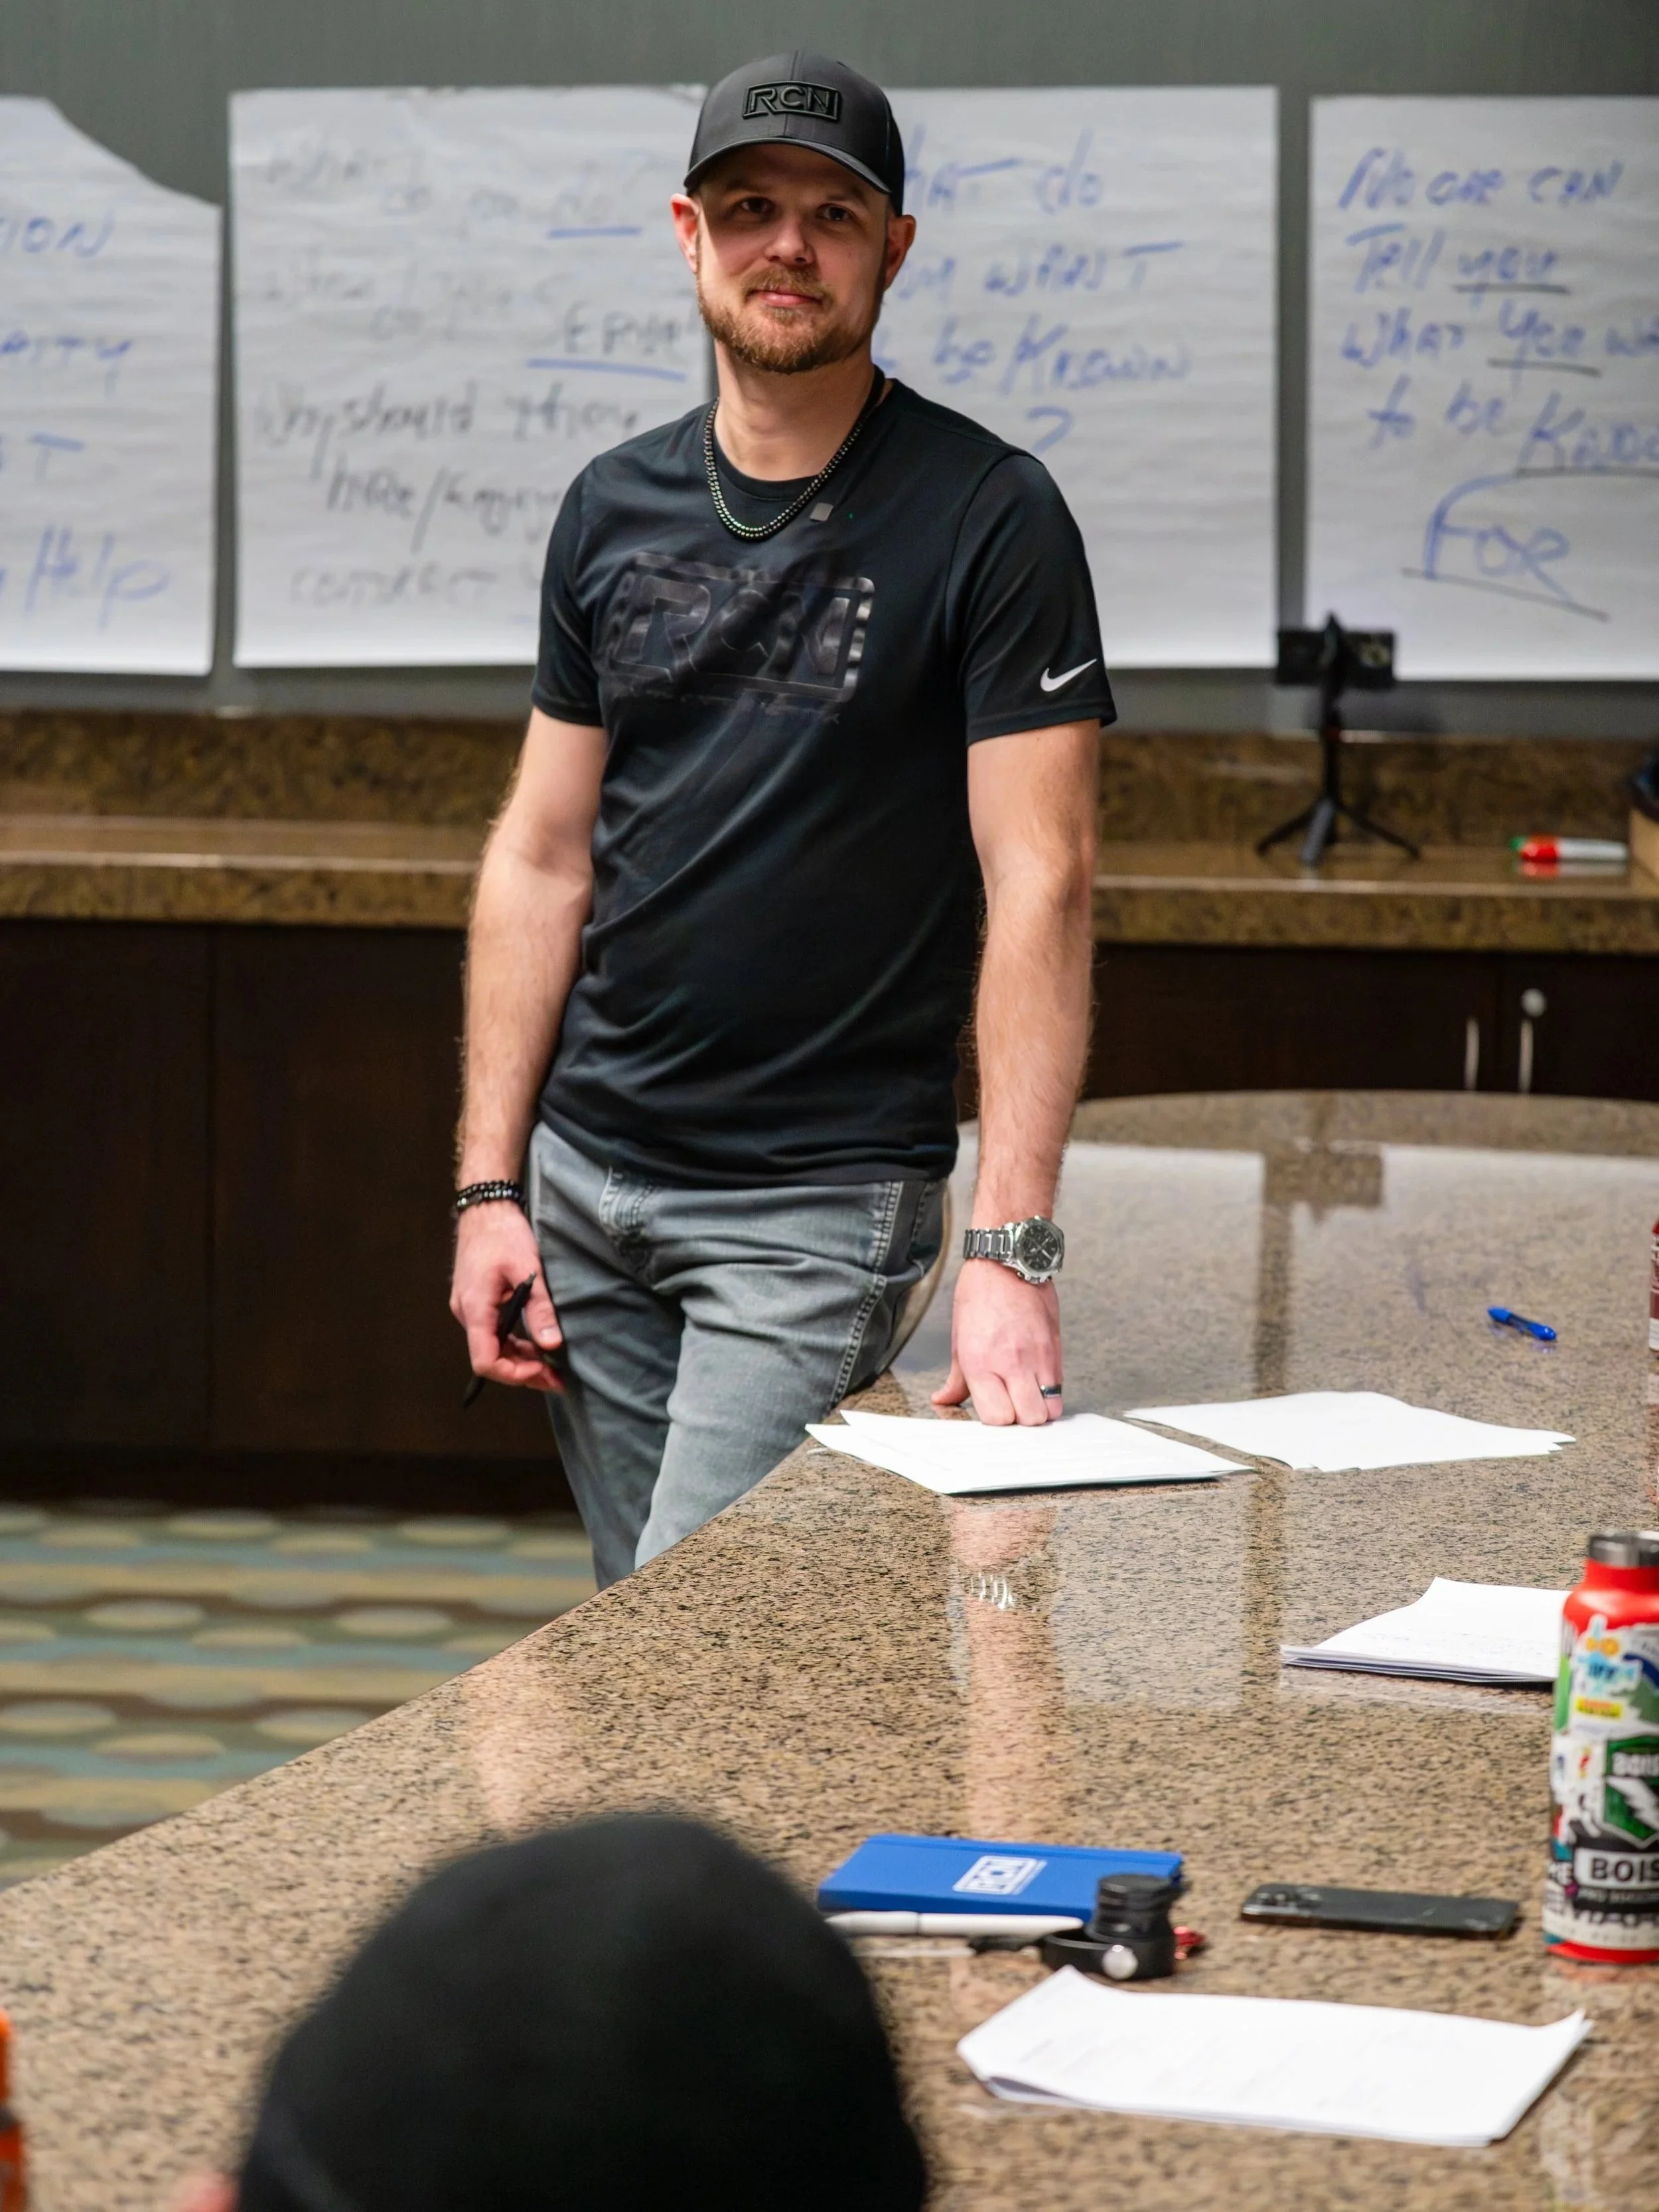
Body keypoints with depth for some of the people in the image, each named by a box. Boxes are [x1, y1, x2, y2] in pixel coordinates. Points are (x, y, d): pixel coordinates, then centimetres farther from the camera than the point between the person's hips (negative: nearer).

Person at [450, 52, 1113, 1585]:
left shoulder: (989, 518, -9)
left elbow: (1040, 883, -15)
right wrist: (490, 1184, 5)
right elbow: (544, 858, 11)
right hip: (586, 1171, 6)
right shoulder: (616, 509, 8)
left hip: (821, 1199, -6)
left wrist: (1011, 1246, -23)